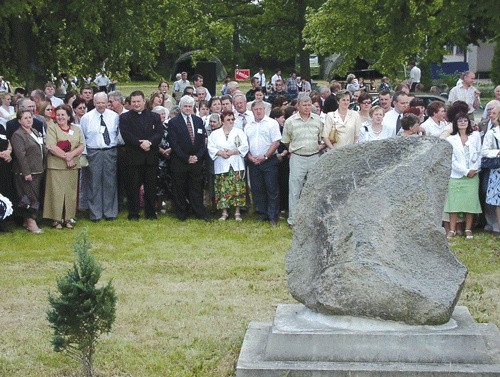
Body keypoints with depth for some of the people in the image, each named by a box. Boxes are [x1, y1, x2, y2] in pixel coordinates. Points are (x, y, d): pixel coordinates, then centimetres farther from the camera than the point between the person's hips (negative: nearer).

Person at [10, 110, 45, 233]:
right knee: (30, 196, -7)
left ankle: (27, 220, 20)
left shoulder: (35, 132, 15)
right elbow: (20, 155, -18)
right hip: (26, 172, -8)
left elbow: (42, 149, 22)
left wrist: (42, 168, 15)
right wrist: (26, 172, -21)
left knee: (35, 196, 11)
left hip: (37, 171, 8)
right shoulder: (18, 135, -12)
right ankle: (31, 223, -1)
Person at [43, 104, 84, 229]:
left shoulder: (76, 129, 13)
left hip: (73, 166, 4)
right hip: (56, 165, -4)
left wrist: (72, 154, -14)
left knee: (71, 192, 5)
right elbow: (51, 147, -11)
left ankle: (68, 218, 13)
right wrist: (66, 157, -13)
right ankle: (56, 219, 2)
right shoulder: (52, 128, 0)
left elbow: (82, 146, 4)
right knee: (56, 192, -4)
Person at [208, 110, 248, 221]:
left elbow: (244, 146, -2)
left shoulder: (239, 132, 6)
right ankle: (224, 212, 8)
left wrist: (233, 152, -12)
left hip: (236, 165, 0)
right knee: (223, 189, 0)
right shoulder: (215, 134, 8)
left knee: (237, 188, -3)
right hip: (221, 165, 1)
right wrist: (220, 153, -13)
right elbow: (211, 148, 3)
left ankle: (237, 212, 5)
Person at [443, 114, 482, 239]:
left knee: (471, 202, 0)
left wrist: (475, 169, -7)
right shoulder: (450, 139, 2)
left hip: (472, 175, 1)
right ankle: (452, 229, 2)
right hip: (456, 175, -1)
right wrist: (466, 171, -9)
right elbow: (452, 159, -4)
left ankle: (468, 229, 7)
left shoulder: (475, 136, 7)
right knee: (454, 202, -4)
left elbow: (479, 154, 7)